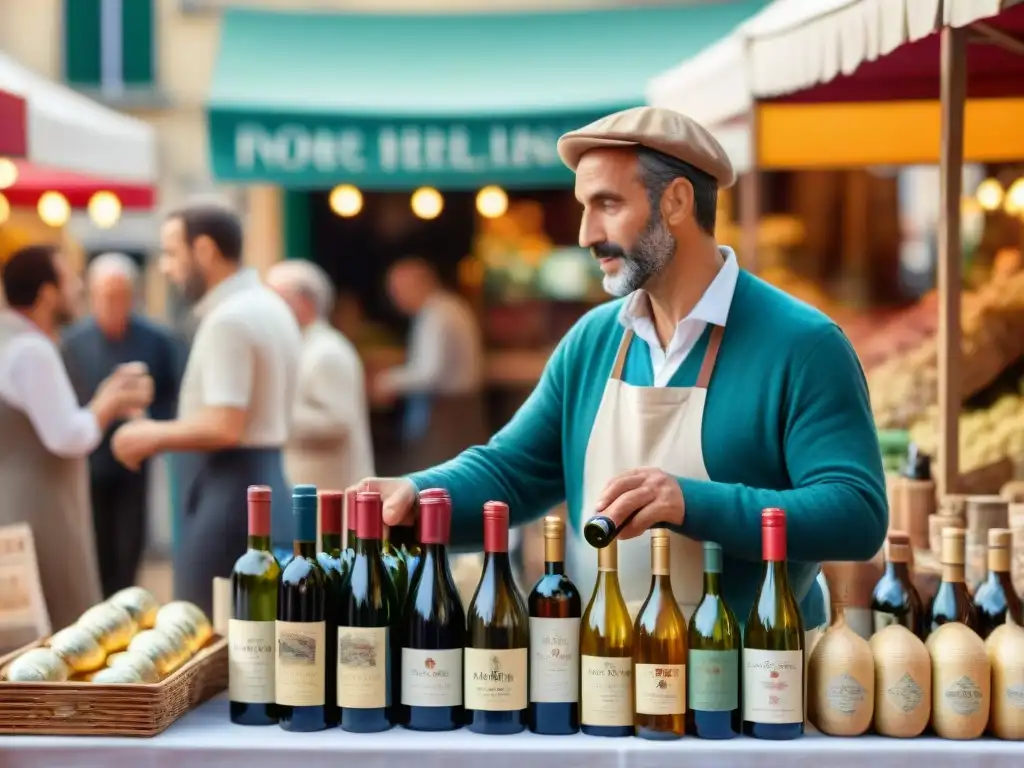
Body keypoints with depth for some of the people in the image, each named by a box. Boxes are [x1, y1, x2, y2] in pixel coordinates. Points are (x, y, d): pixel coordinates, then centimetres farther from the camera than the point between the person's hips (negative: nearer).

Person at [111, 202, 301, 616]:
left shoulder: (228, 319, -16)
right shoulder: (270, 307, 15)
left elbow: (224, 426, -23)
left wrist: (155, 435, -8)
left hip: (230, 495, -10)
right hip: (266, 487, 10)